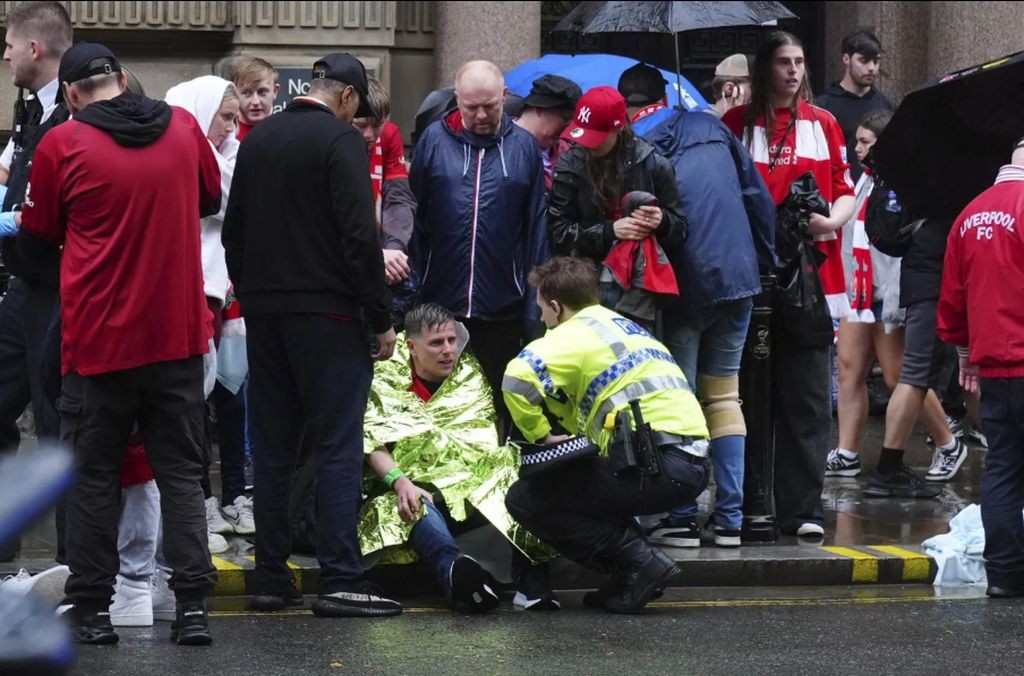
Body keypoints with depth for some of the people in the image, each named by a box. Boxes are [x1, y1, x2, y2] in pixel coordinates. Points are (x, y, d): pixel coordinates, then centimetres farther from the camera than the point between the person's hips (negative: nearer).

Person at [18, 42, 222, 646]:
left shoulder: (61, 145, -9)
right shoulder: (183, 127, 2)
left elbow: (36, 236, 4)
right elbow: (211, 200, 20)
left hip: (100, 340, -3)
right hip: (179, 334, 3)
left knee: (95, 475, 8)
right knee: (181, 471, 8)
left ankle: (92, 608, 8)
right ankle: (193, 606, 0)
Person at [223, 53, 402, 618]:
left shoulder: (258, 139, 12)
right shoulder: (341, 140, -10)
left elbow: (233, 230, 17)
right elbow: (359, 236, -15)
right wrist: (381, 318, -10)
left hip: (263, 312, 7)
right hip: (326, 314, -7)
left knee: (272, 446, 10)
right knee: (339, 445, -5)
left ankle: (271, 579, 10)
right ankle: (340, 581, -10)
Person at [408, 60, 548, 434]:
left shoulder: (523, 147, 4)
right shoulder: (435, 140, 3)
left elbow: (536, 229, 4)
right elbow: (411, 216, 5)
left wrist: (534, 304, -1)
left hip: (502, 306, 0)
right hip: (438, 303, 0)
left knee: (497, 407, 7)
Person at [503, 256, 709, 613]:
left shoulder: (574, 334, -2)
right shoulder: (627, 326, 26)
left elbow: (518, 376, -19)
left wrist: (540, 435, -4)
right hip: (694, 462, 9)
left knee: (525, 500, 2)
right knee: (566, 481, 30)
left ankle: (640, 563, -5)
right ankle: (632, 571, 13)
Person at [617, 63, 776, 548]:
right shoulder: (710, 130, 8)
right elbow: (759, 198, 9)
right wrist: (764, 264, 15)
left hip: (681, 289, -4)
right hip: (738, 277, 4)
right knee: (724, 395, 12)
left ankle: (681, 517, 1)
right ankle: (730, 517, 9)